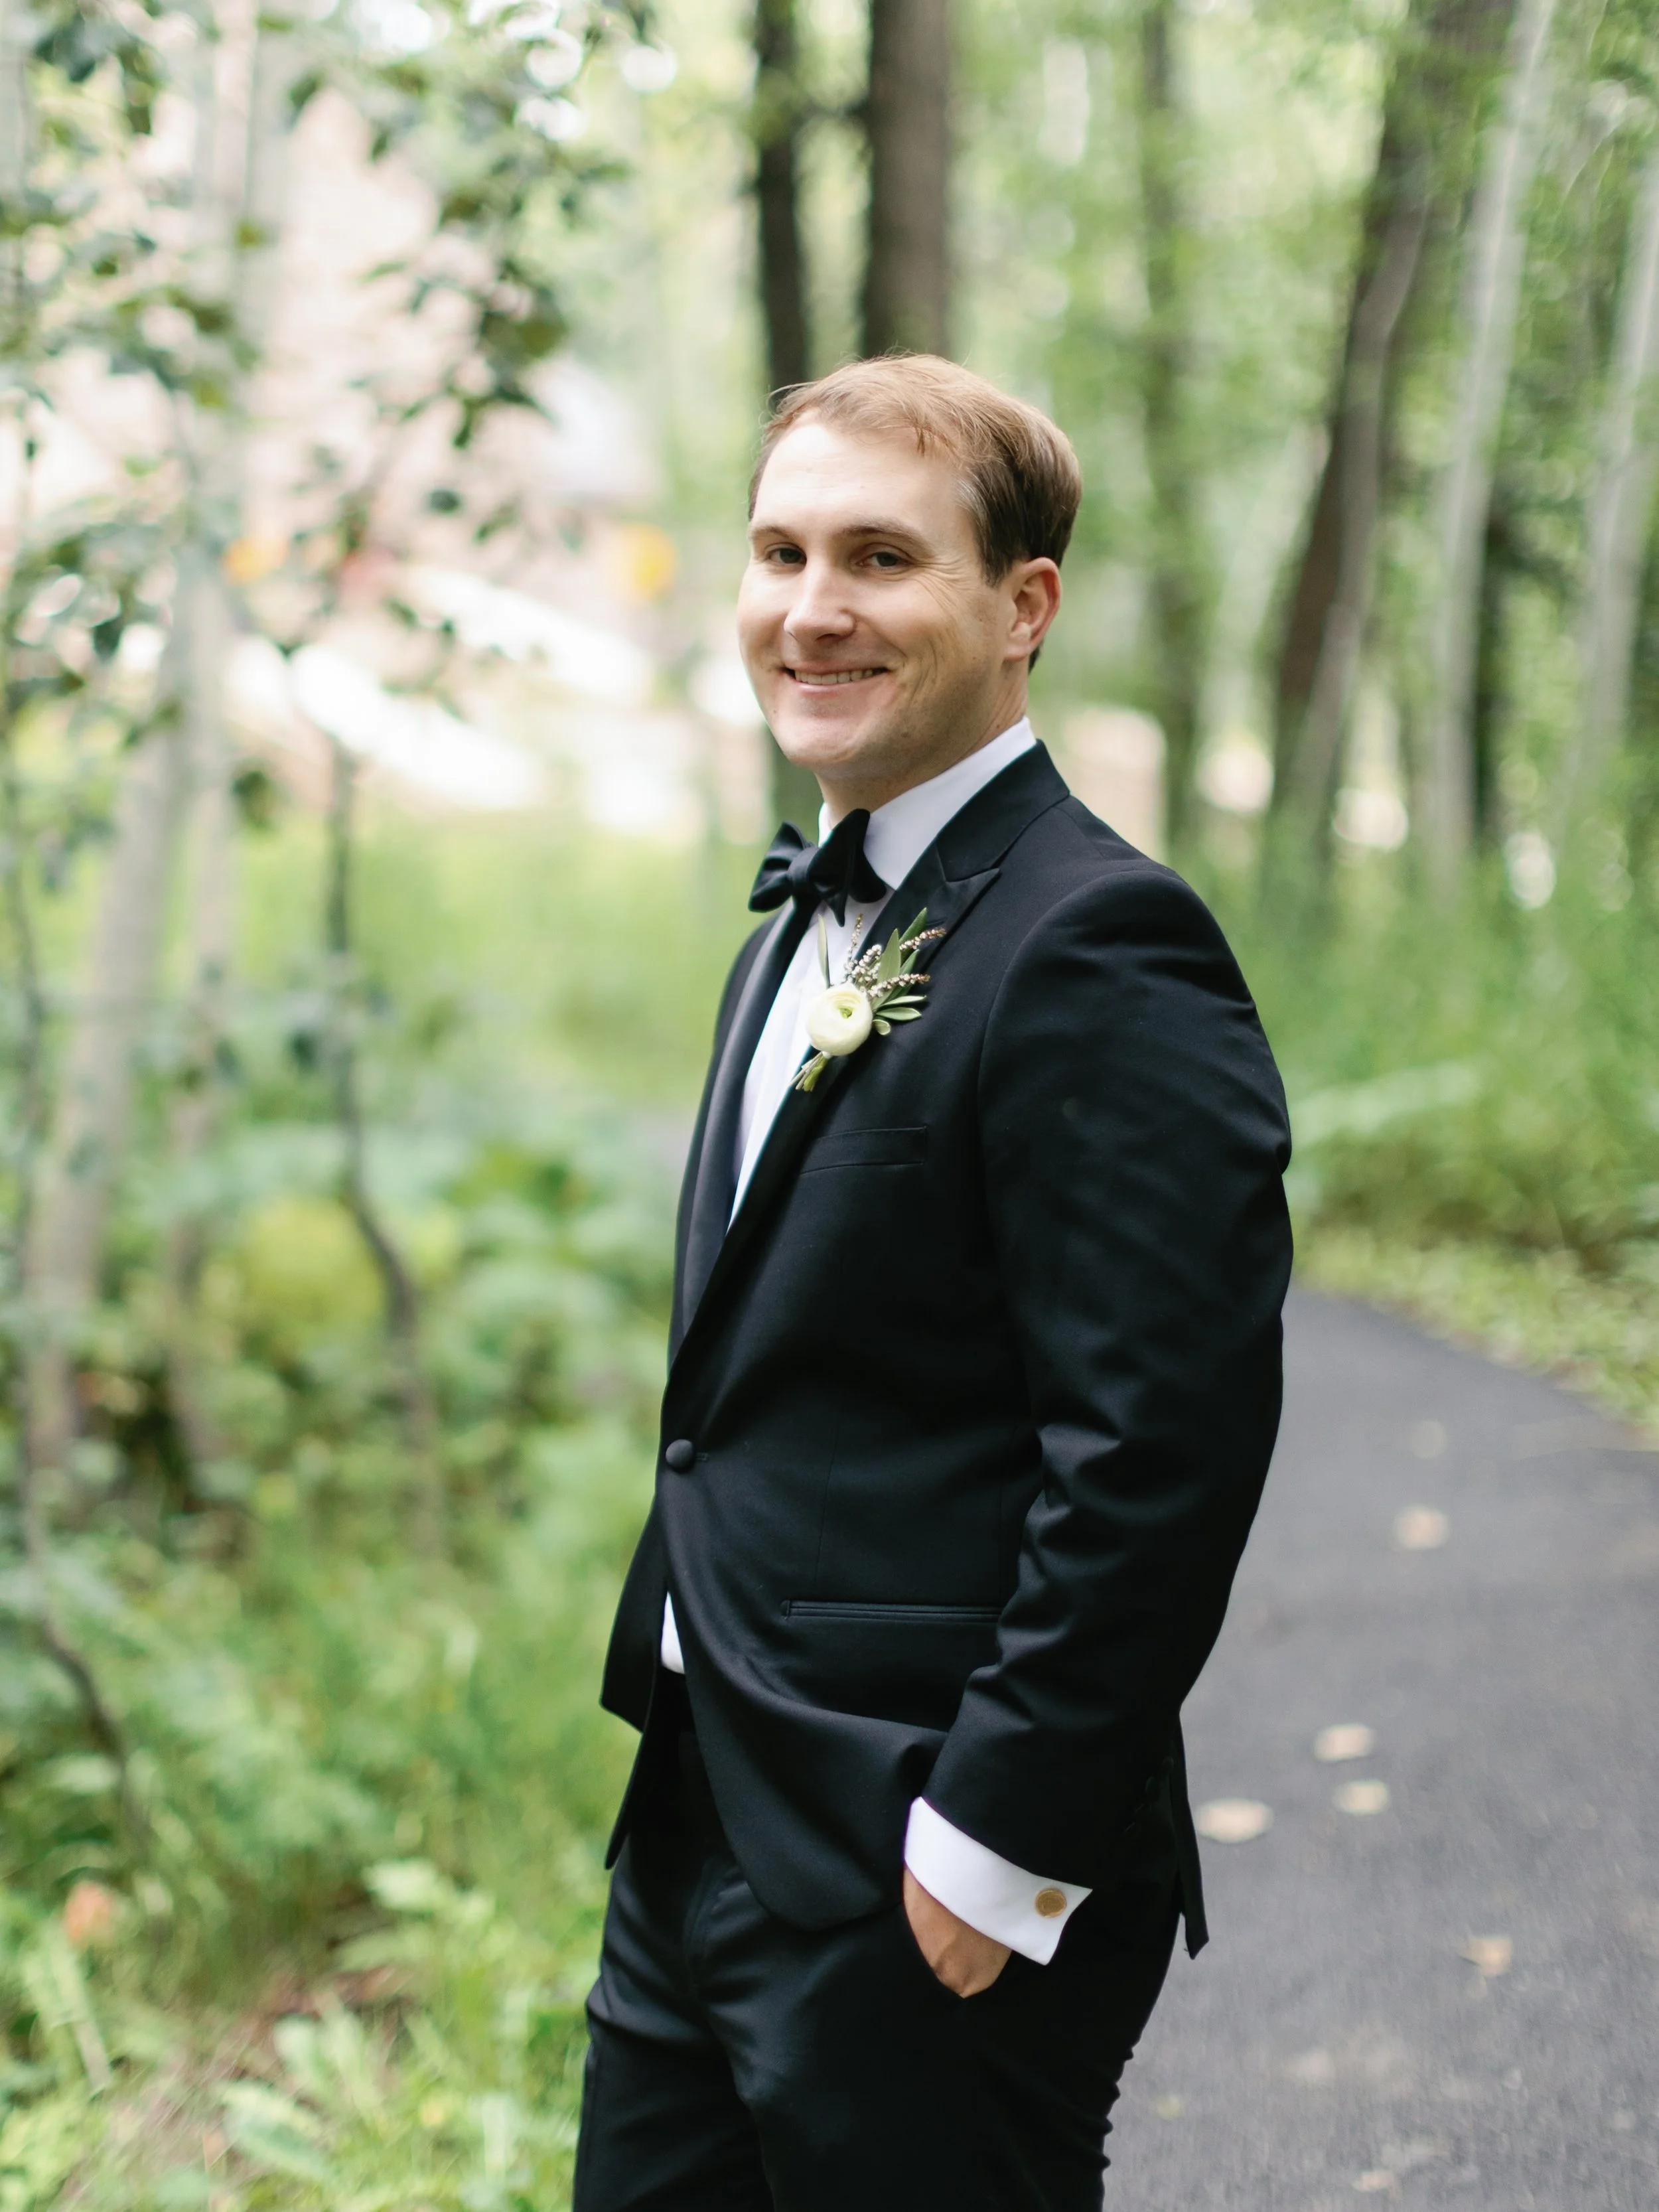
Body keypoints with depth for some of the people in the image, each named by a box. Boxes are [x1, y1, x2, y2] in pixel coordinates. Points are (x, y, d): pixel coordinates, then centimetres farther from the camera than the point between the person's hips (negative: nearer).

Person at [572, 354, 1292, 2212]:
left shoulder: (1097, 949, -17)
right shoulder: (805, 927, 13)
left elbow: (1162, 1452, -22)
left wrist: (995, 1850, -19)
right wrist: (684, 1747, 17)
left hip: (925, 1895, -9)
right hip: (702, 1835, 9)